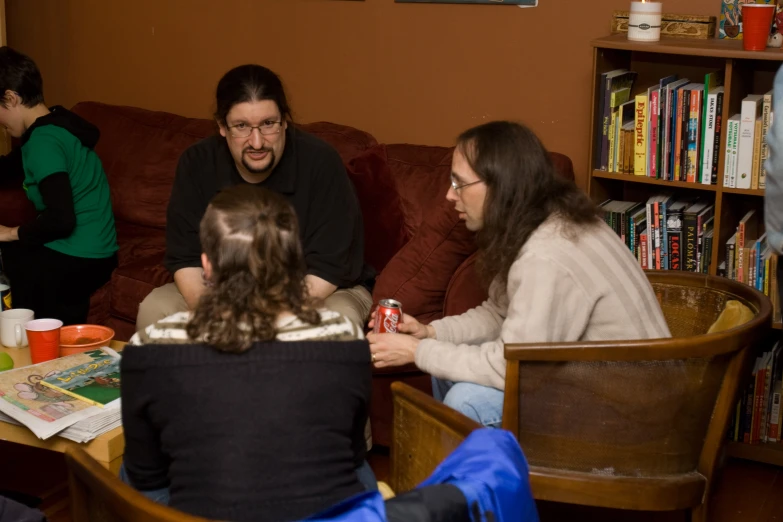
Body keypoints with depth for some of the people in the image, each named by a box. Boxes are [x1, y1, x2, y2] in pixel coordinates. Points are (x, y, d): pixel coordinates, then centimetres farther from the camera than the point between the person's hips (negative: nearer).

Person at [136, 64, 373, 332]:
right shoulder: (196, 164, -12)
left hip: (320, 293, -2)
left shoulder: (321, 162, -22)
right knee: (154, 308, -20)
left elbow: (327, 269, -22)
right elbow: (186, 258, -8)